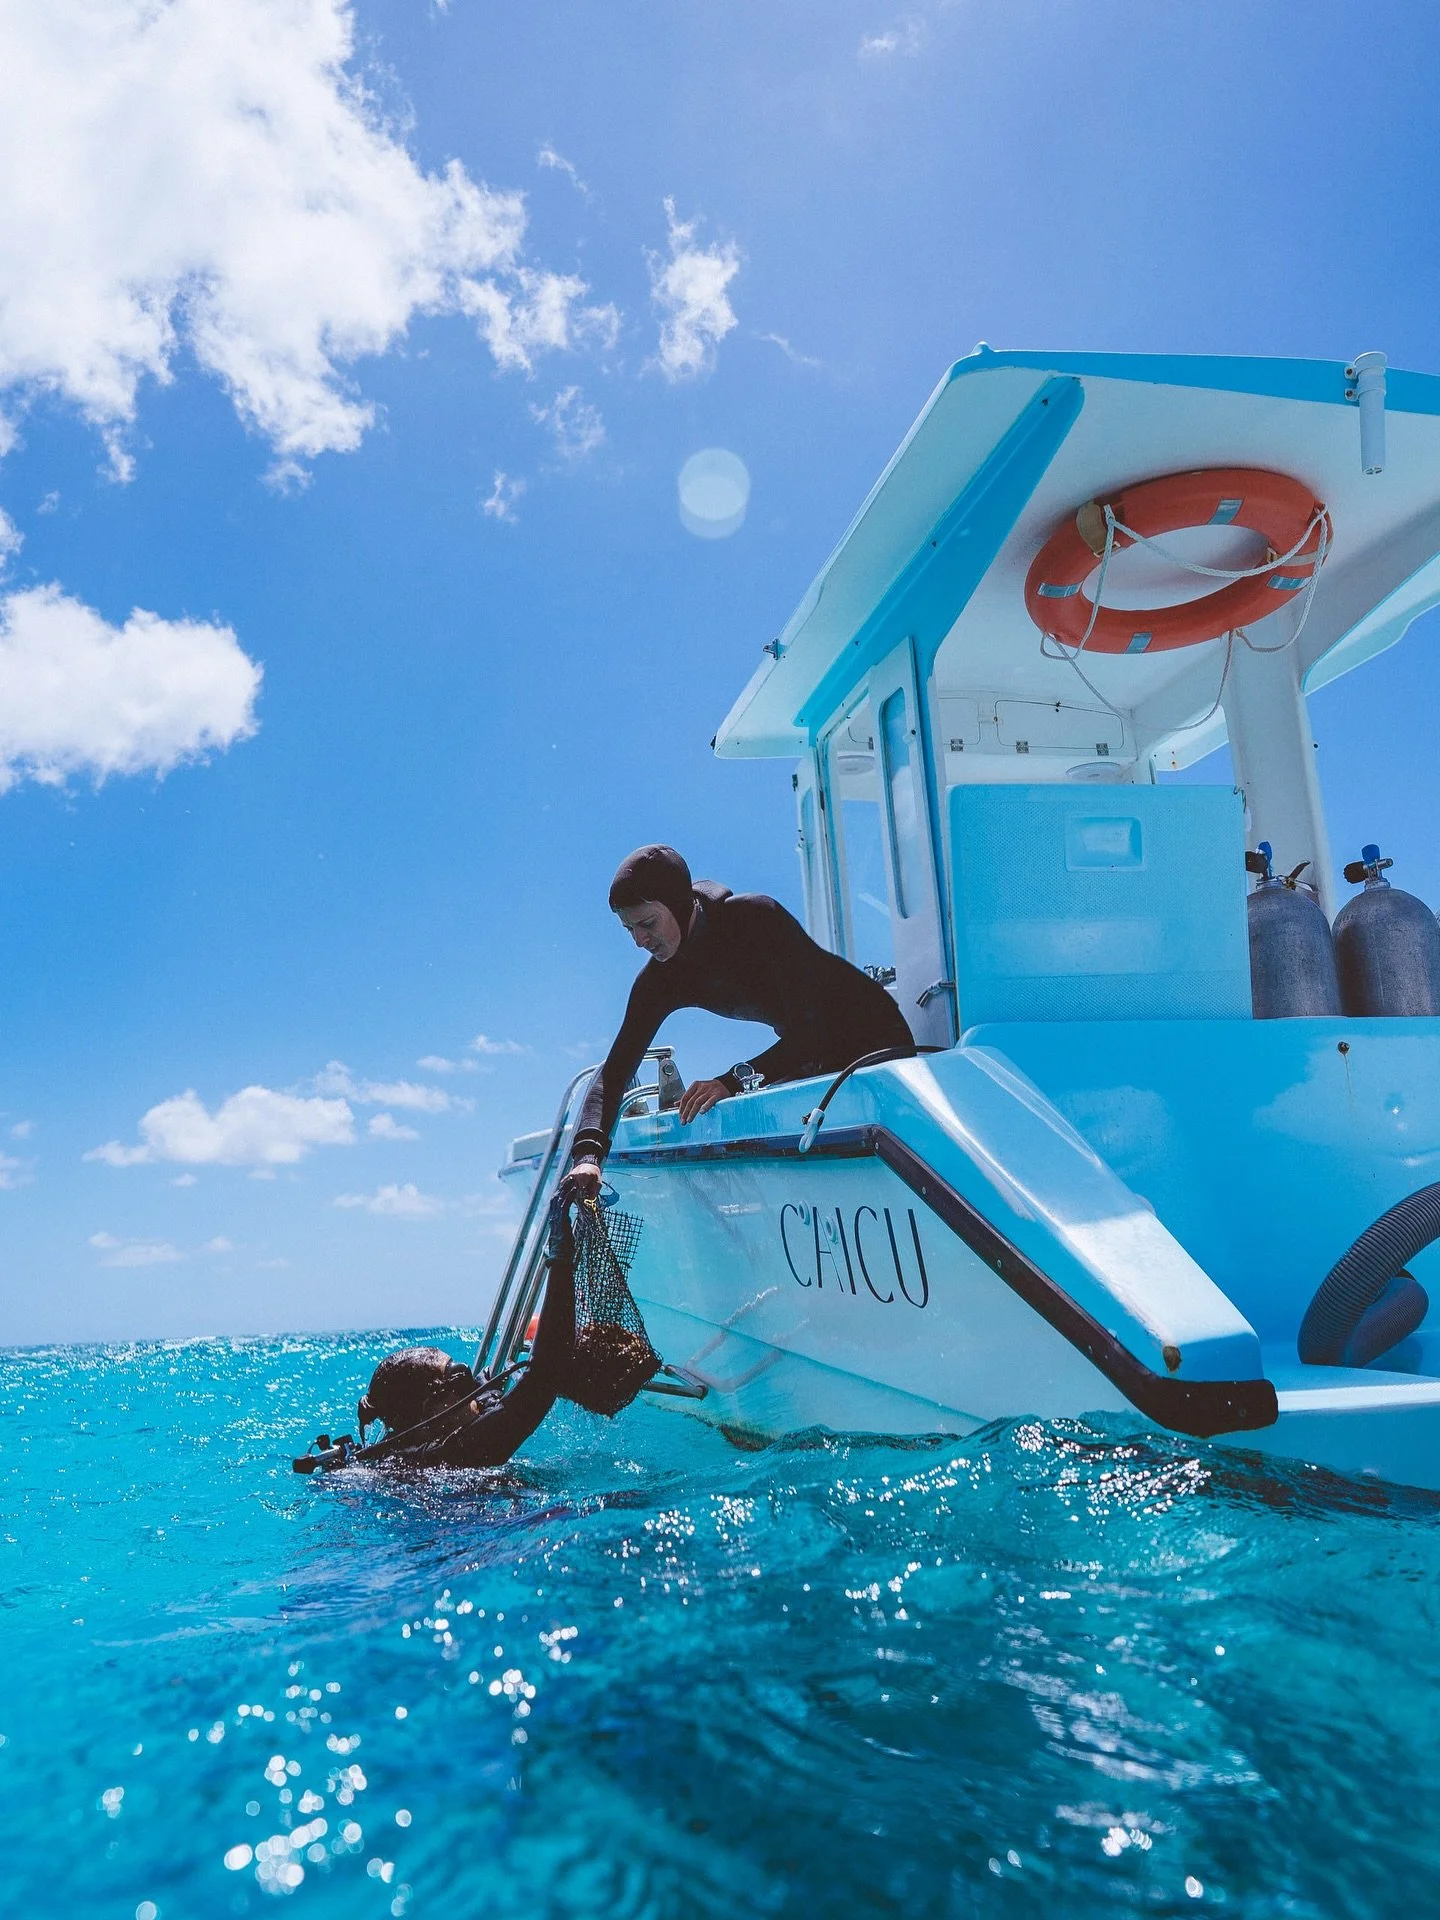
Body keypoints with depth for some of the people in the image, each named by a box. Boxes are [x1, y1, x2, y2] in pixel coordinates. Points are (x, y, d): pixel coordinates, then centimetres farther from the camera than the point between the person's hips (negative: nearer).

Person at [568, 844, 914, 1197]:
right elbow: (615, 1070, -14)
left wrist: (734, 1080, -44)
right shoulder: (660, 980, -12)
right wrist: (587, 1153, -31)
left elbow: (811, 1026, -34)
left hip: (875, 1034, -6)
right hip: (811, 1053, 6)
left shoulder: (756, 916, -30)